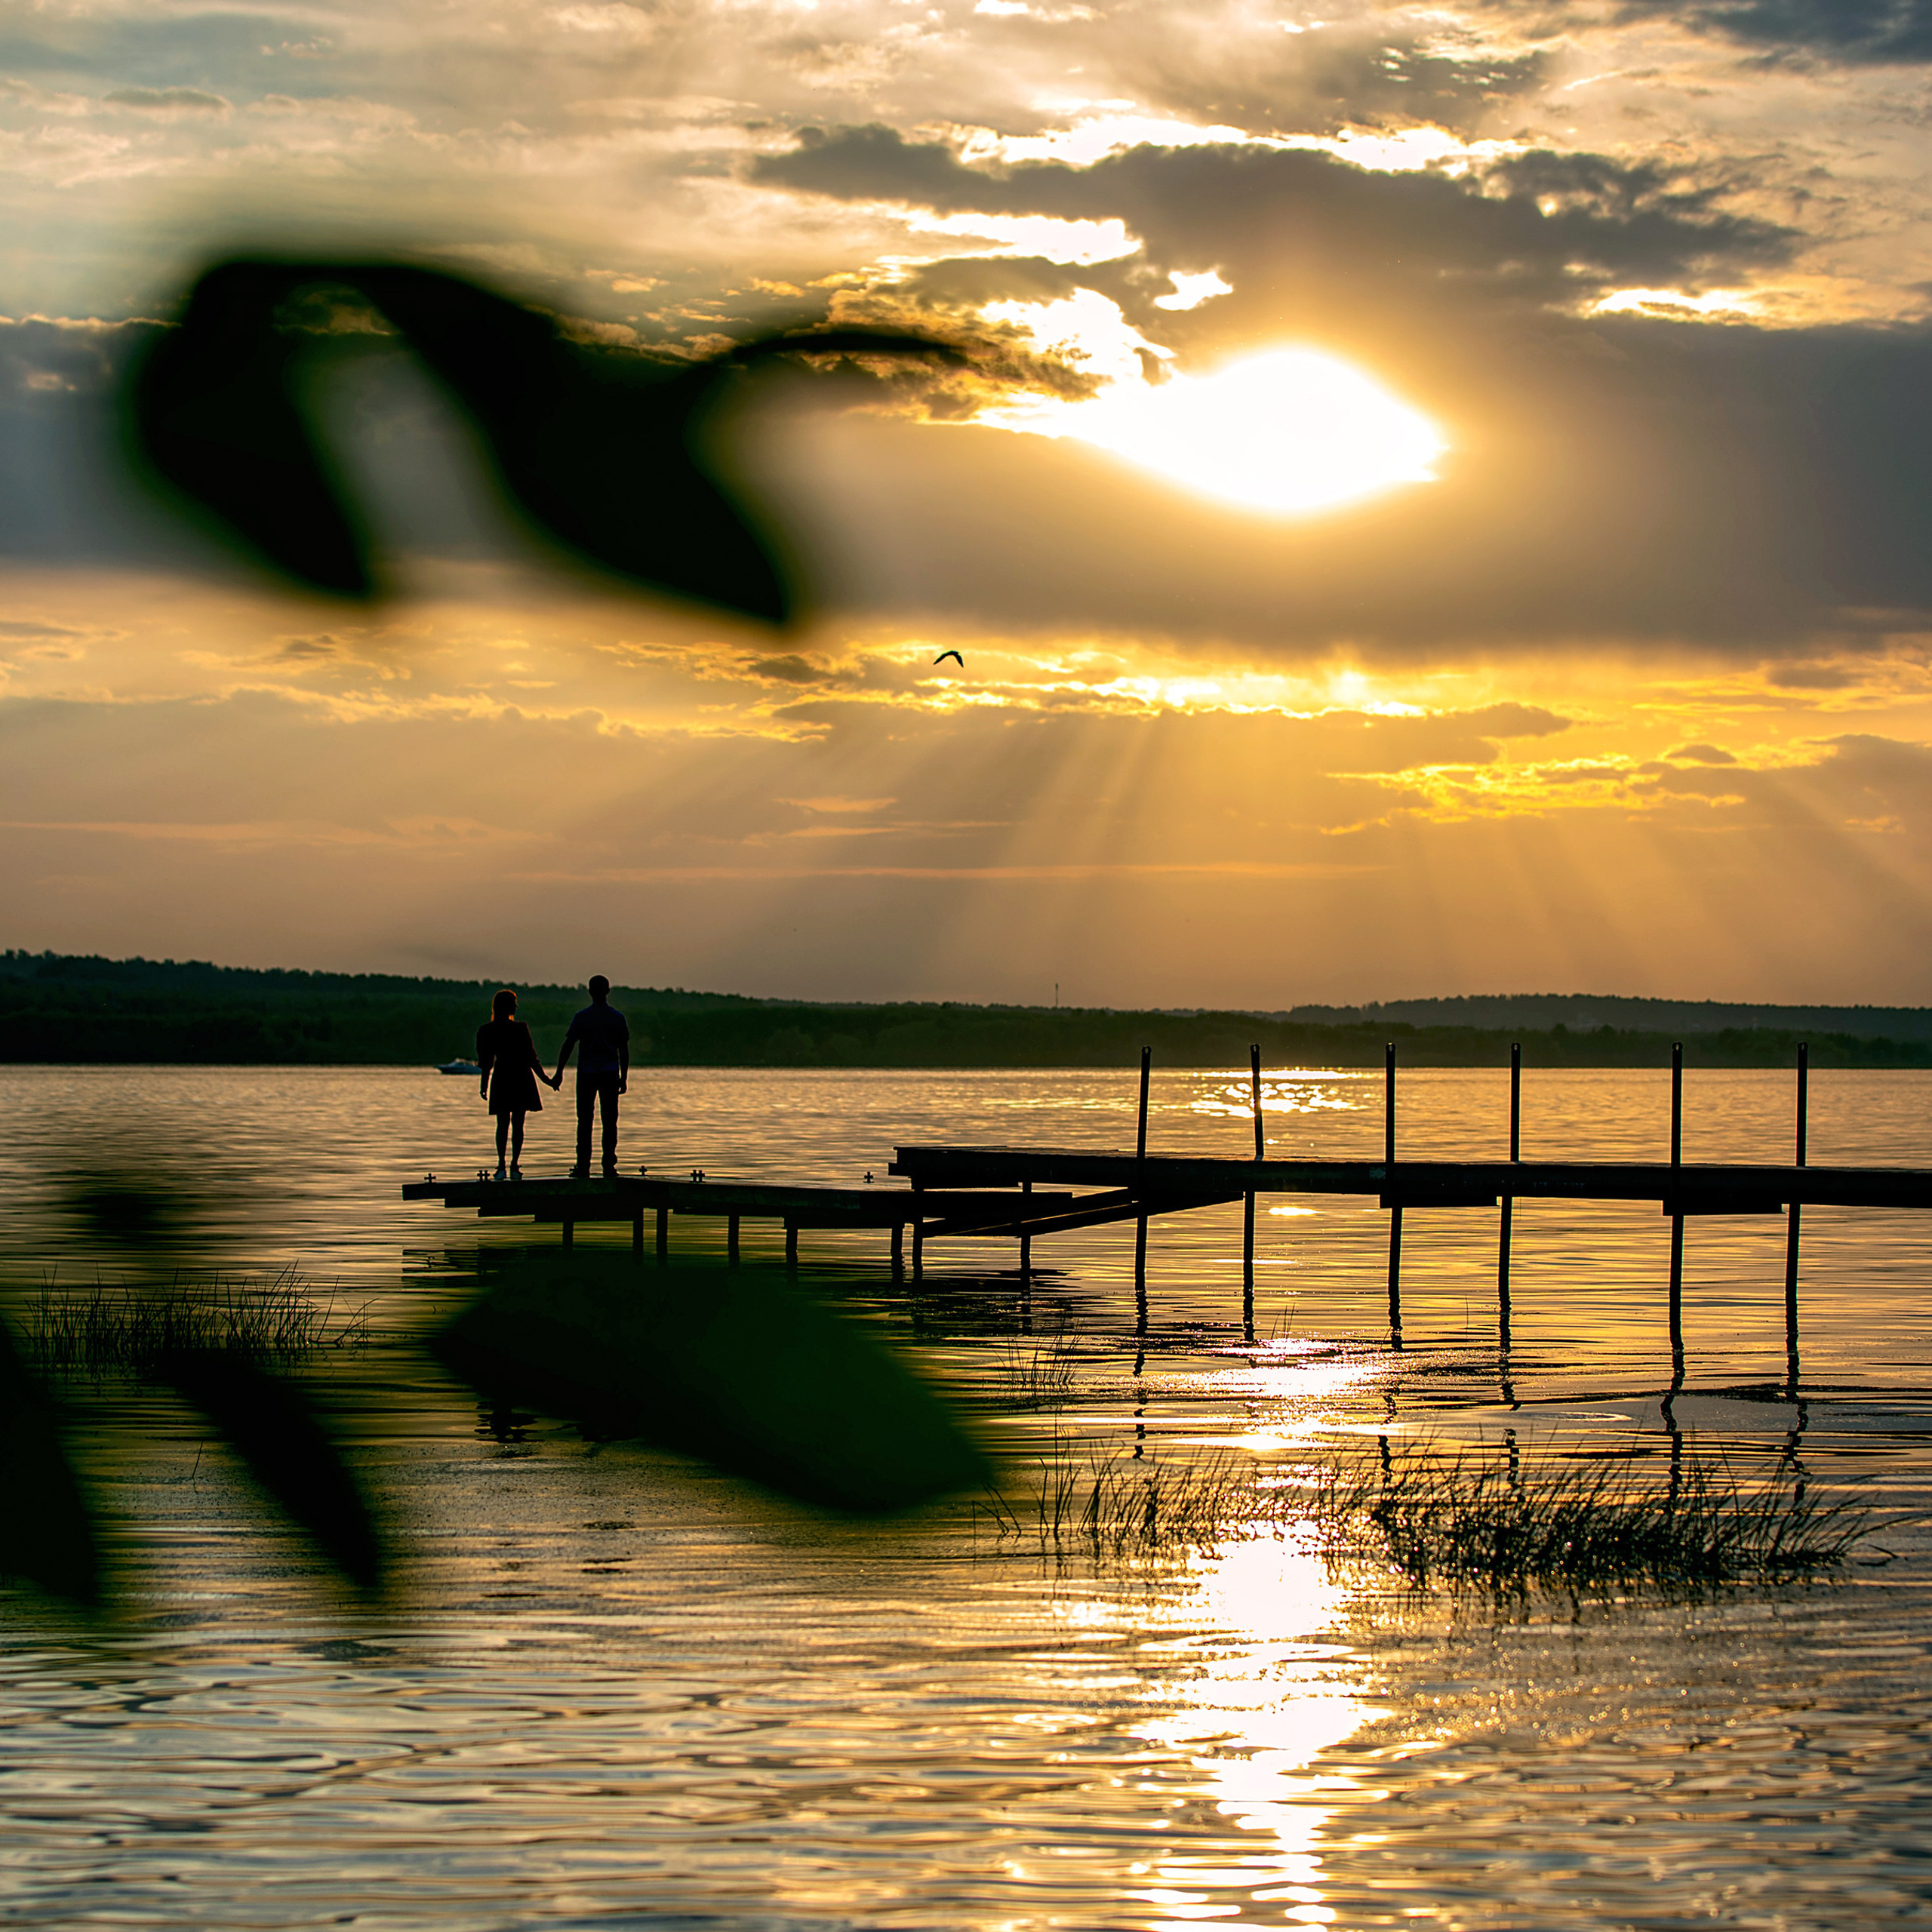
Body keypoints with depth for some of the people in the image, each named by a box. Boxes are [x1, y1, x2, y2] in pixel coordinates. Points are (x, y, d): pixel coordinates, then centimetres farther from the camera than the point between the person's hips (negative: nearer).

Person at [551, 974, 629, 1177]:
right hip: (610, 1074, 1)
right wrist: (624, 1077, 9)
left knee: (585, 1121, 3)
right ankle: (609, 1164, 0)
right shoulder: (617, 1018, 2)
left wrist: (559, 1073, 3)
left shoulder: (582, 1017, -3)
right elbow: (624, 1051, 3)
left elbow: (568, 1046, -2)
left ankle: (583, 1165, 0)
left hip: (586, 1074, -1)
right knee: (609, 1121, 5)